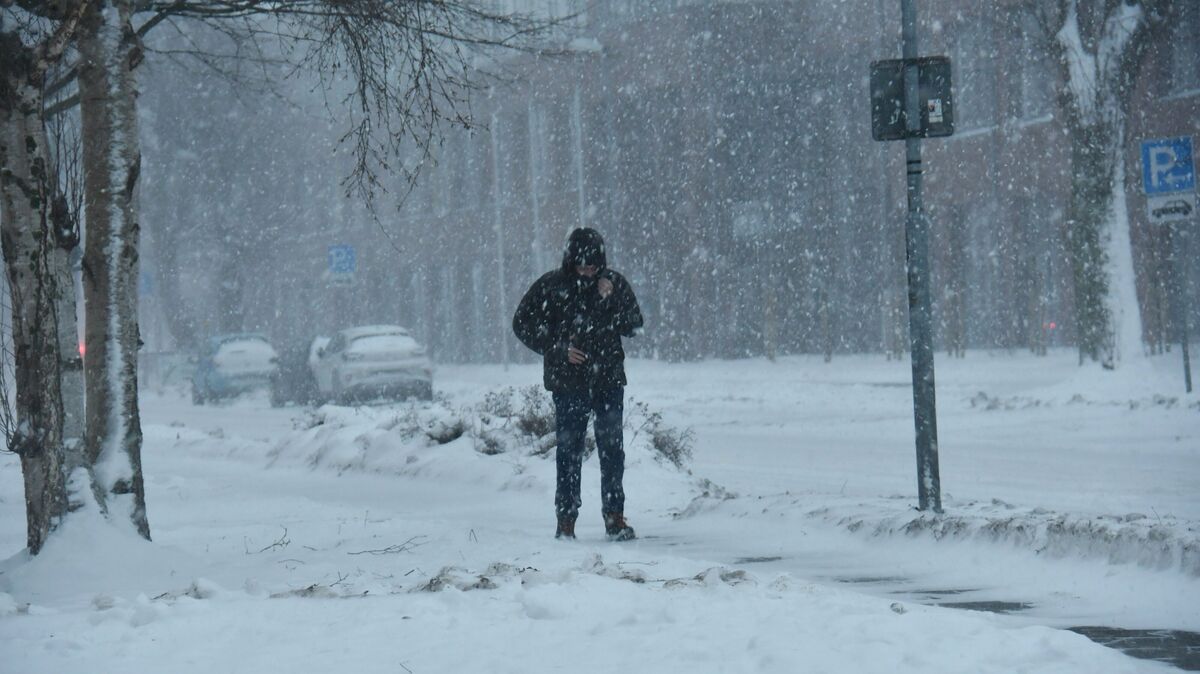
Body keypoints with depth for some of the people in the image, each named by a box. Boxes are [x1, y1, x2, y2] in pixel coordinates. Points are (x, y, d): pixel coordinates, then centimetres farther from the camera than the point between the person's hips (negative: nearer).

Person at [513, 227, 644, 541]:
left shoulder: (614, 283, 3)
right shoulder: (551, 286, -3)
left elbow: (633, 325, 2)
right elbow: (523, 324, 1)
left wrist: (611, 301, -14)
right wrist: (559, 349, -9)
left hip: (608, 378, 2)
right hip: (569, 381, -1)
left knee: (612, 448, -1)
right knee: (569, 449, 1)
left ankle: (615, 516, 6)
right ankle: (566, 518, 8)